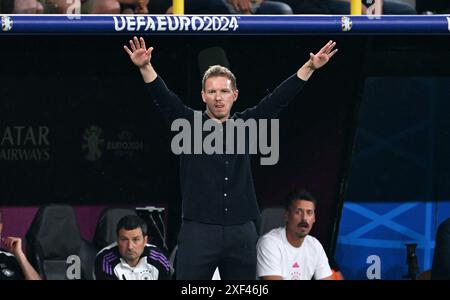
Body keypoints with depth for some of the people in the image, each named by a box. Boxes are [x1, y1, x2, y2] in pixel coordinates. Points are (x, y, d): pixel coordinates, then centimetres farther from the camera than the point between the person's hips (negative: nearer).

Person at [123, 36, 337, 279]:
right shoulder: (189, 123, 3)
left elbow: (277, 99, 9)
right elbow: (164, 98, -10)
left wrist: (310, 67, 2)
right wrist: (145, 67, -27)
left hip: (242, 233, 3)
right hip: (199, 231, -3)